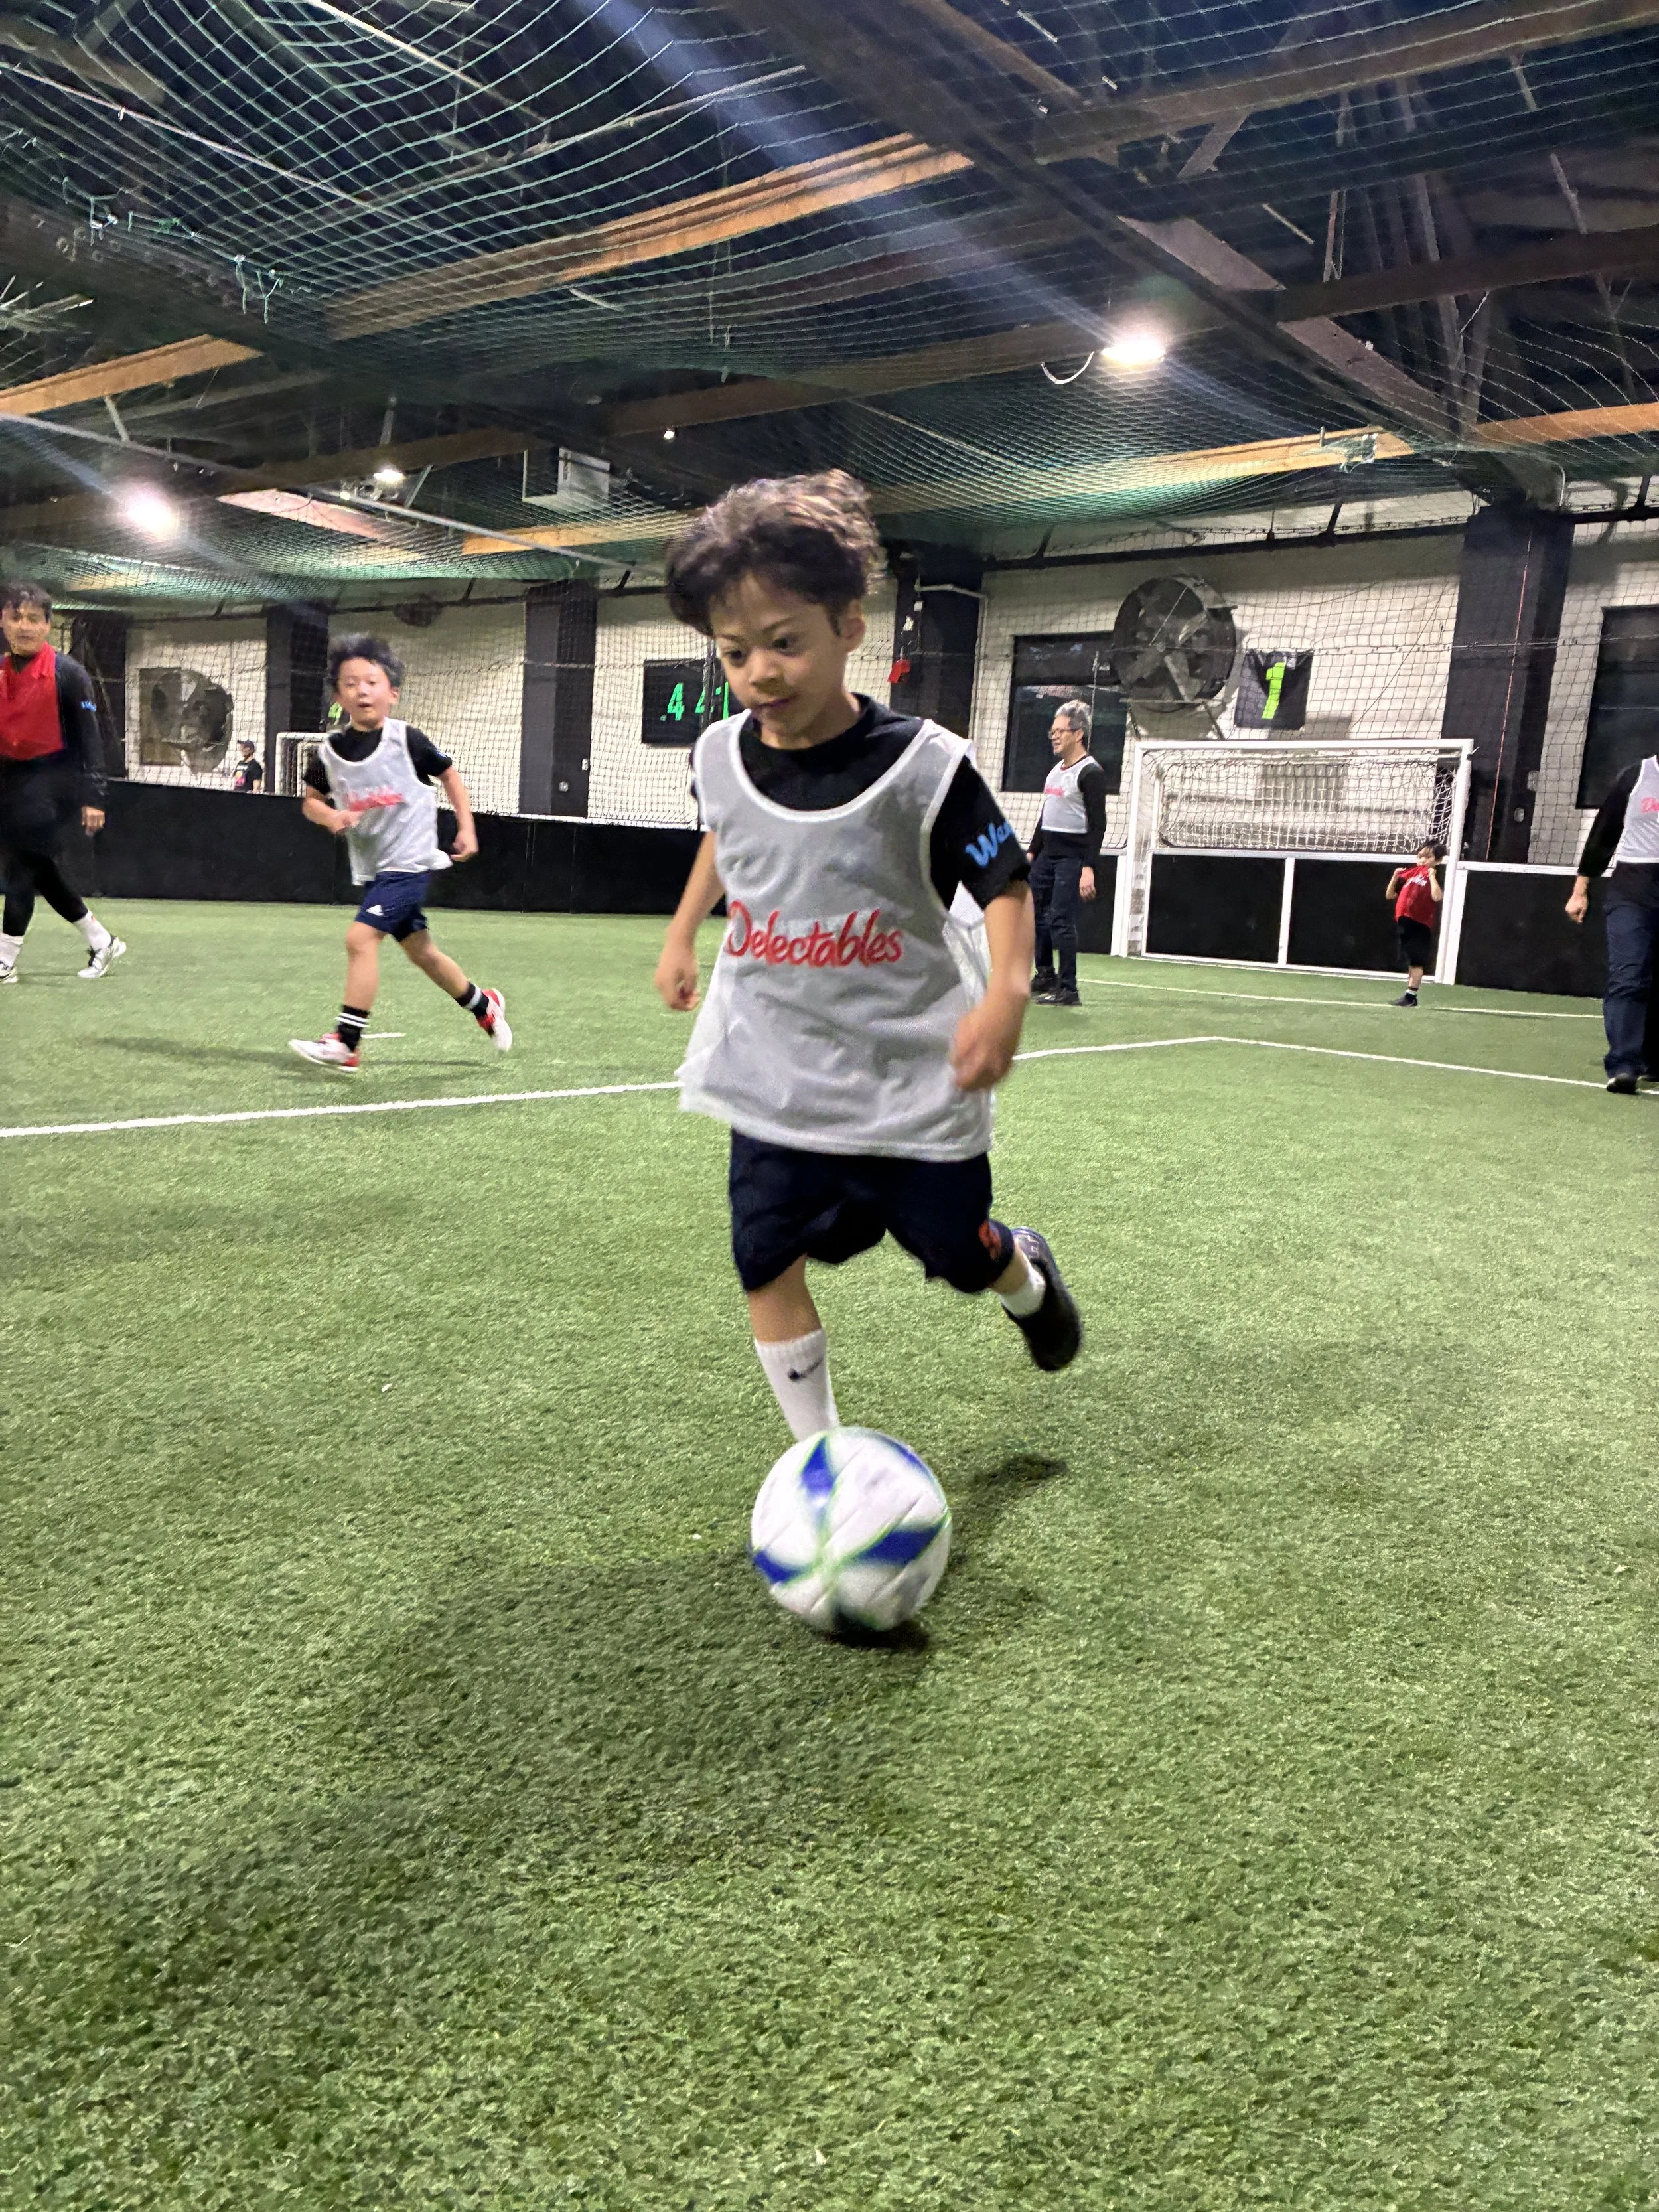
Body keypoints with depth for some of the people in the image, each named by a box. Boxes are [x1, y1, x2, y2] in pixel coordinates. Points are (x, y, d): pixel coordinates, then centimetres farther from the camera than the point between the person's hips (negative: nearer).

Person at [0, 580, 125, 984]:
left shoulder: (68, 673, -9)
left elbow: (89, 738, -10)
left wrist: (93, 797, -16)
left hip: (52, 777, -7)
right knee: (40, 868, 9)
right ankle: (102, 942, 21)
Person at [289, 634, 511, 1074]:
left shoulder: (406, 740, -10)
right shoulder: (328, 752, -1)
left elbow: (449, 774, 5)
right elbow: (311, 801, 12)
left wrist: (466, 828, 1)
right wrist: (330, 815, -10)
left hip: (409, 861, -6)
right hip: (370, 868, 6)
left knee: (360, 937, -18)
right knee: (421, 951, 15)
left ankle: (346, 1042, -12)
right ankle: (485, 1006, 38)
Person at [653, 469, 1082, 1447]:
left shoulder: (924, 764, -17)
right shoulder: (722, 754, -2)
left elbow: (1006, 881, -12)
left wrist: (1007, 990, -28)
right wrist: (682, 933, 20)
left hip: (911, 1073, -3)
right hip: (776, 1074, 4)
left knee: (958, 1250, 11)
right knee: (767, 1268, 0)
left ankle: (1028, 1275, 49)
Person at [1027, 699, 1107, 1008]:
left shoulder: (1091, 772, -11)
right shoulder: (1055, 770, 16)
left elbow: (1098, 823, -16)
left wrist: (1088, 868, -23)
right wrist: (1032, 852, 20)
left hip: (1072, 857, -9)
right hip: (1046, 855, 9)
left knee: (1061, 920, -12)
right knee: (1037, 915, 10)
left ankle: (1068, 989, -7)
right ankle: (1045, 978, 23)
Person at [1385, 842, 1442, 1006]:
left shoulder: (1436, 878, -4)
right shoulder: (1411, 873, 12)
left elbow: (1437, 897, -25)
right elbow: (1389, 895, 14)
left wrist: (1432, 876, -21)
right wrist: (1395, 876, 1)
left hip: (1421, 924, -7)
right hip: (1404, 922, 7)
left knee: (1416, 961, -7)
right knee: (1411, 961, 14)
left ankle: (1410, 995, -6)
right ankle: (1410, 996, 21)